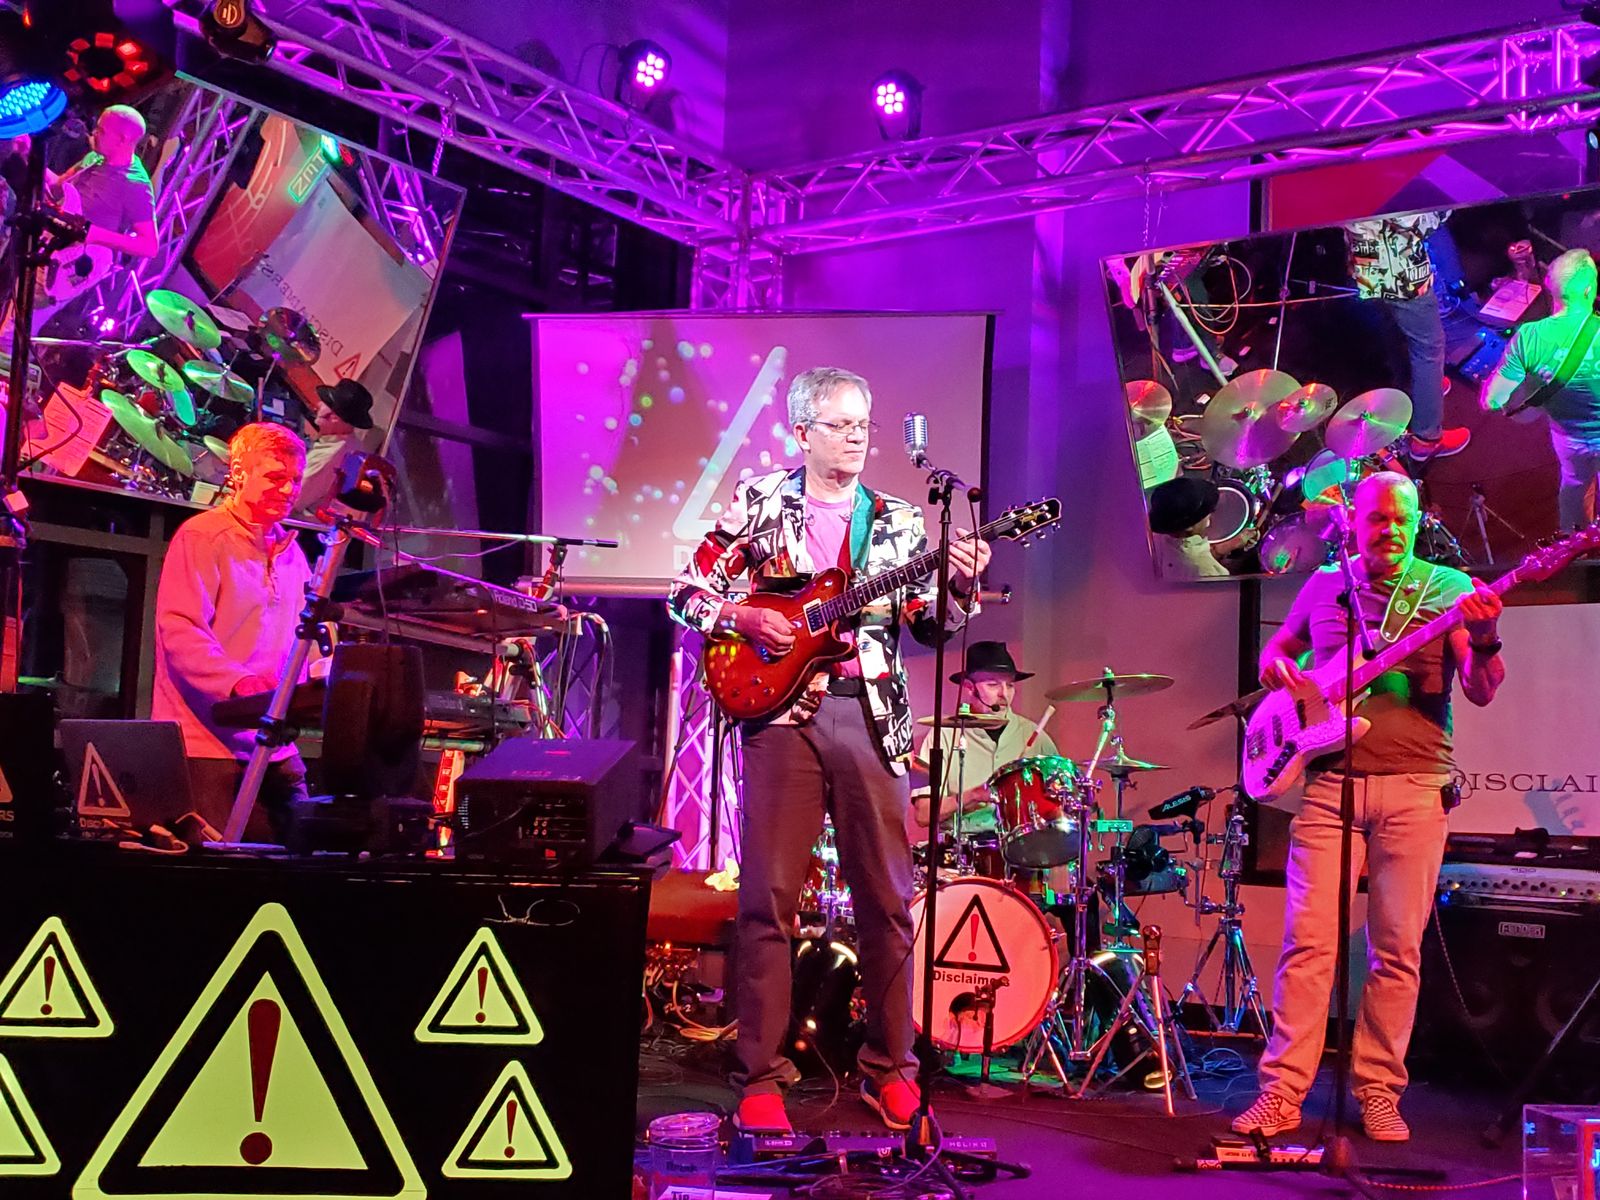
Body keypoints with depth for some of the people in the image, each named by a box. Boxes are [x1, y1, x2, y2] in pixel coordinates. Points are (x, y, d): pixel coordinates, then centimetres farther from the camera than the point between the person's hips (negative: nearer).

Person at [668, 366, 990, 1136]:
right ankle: (760, 1079, 5)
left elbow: (930, 628, 7)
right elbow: (688, 593, 6)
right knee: (768, 898, -3)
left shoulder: (897, 521, 13)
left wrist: (959, 587, -12)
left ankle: (890, 1068, 18)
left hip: (872, 717, 2)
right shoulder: (758, 502, 7)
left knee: (888, 900, 4)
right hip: (782, 707, -2)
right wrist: (745, 620, -11)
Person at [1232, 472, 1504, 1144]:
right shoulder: (1323, 587, 11)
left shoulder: (1450, 589, 3)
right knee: (1308, 939, -3)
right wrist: (1276, 667, 1)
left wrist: (1484, 641, -26)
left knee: (1397, 949, 2)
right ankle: (1282, 1093, 1)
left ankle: (1377, 1092, 14)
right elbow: (1277, 648, 25)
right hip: (1331, 782, 1)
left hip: (1415, 786, -1)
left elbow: (1481, 692, -5)